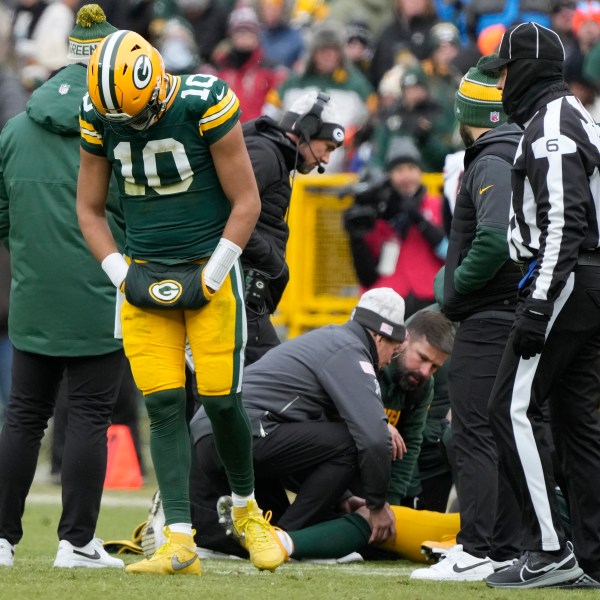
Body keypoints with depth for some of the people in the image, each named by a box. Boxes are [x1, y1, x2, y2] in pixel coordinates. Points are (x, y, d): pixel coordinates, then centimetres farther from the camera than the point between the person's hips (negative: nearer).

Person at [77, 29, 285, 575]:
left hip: (210, 269, -3)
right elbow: (90, 209, 11)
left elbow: (246, 203, -9)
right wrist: (122, 275, -1)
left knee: (220, 400, -7)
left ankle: (246, 510, 21)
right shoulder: (100, 117, -1)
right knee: (164, 405, -7)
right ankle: (180, 545, -9)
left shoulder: (205, 105, -15)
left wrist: (208, 280, -11)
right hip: (145, 277, 3)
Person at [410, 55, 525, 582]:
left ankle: (477, 551, -10)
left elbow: (494, 241, -28)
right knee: (506, 435, 13)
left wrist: (455, 287, -14)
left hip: (489, 319, -10)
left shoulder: (491, 164, -15)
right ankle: (508, 548, 17)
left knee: (476, 435, -8)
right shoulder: (521, 156, 14)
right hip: (519, 315, 10)